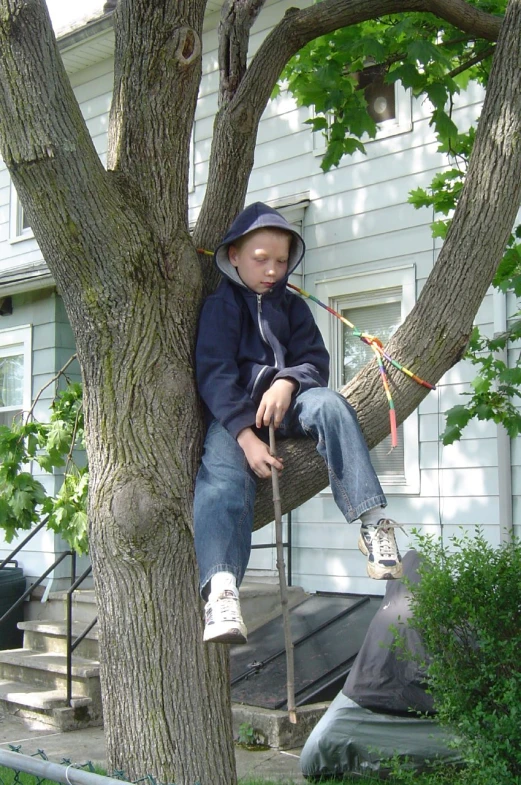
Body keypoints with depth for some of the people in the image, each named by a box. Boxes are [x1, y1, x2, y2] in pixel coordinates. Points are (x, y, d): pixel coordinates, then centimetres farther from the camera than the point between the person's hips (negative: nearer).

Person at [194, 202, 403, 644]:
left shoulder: (292, 306, 20)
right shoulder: (220, 306, 5)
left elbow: (316, 360, 9)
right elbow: (214, 375, -8)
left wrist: (288, 381, -18)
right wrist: (246, 437, -23)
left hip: (287, 403, 3)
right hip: (232, 414, -3)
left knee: (330, 404, -30)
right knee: (223, 474, -33)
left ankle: (371, 521, -36)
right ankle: (221, 592, -50)